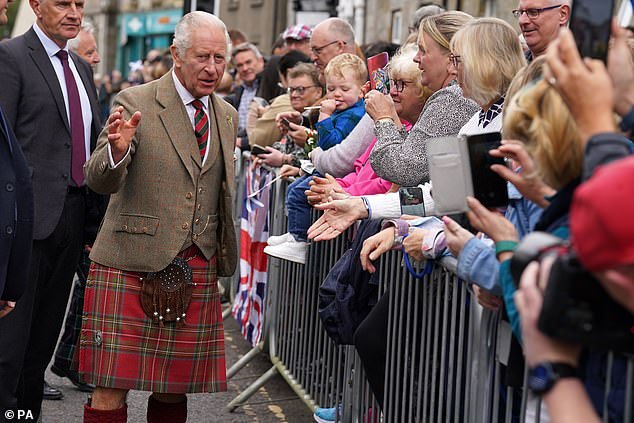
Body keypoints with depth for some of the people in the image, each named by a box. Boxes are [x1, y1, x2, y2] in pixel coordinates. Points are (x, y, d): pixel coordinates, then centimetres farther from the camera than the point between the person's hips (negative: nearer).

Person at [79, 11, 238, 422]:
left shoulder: (227, 116, 13)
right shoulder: (135, 102, -4)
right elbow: (102, 181, -12)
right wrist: (118, 149, -31)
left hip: (199, 269, 4)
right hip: (133, 262, -4)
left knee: (174, 387, 8)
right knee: (111, 386, -5)